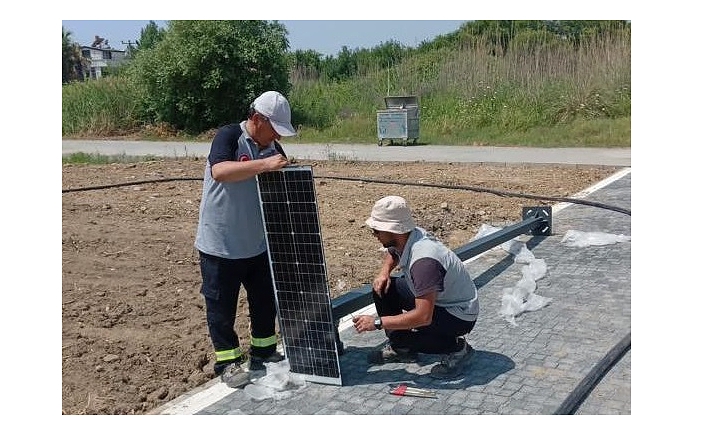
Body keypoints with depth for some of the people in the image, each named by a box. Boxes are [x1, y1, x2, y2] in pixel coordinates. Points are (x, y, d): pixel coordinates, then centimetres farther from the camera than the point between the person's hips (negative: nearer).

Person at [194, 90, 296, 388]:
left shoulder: (274, 148, 5)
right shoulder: (229, 136, -15)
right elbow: (219, 171, -34)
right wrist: (264, 164, -38)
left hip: (259, 245, 7)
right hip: (221, 245, -6)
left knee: (265, 300, 16)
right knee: (221, 307, 6)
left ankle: (264, 351, 34)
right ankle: (228, 361, 21)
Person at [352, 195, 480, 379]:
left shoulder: (423, 260, -36)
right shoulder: (410, 236, -8)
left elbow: (424, 317, -39)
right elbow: (392, 253, 20)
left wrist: (377, 322, -32)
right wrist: (384, 272, -2)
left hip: (460, 315, -9)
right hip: (434, 299, 9)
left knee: (398, 335, -25)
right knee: (382, 288, 1)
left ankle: (456, 348, -3)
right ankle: (401, 349, 14)